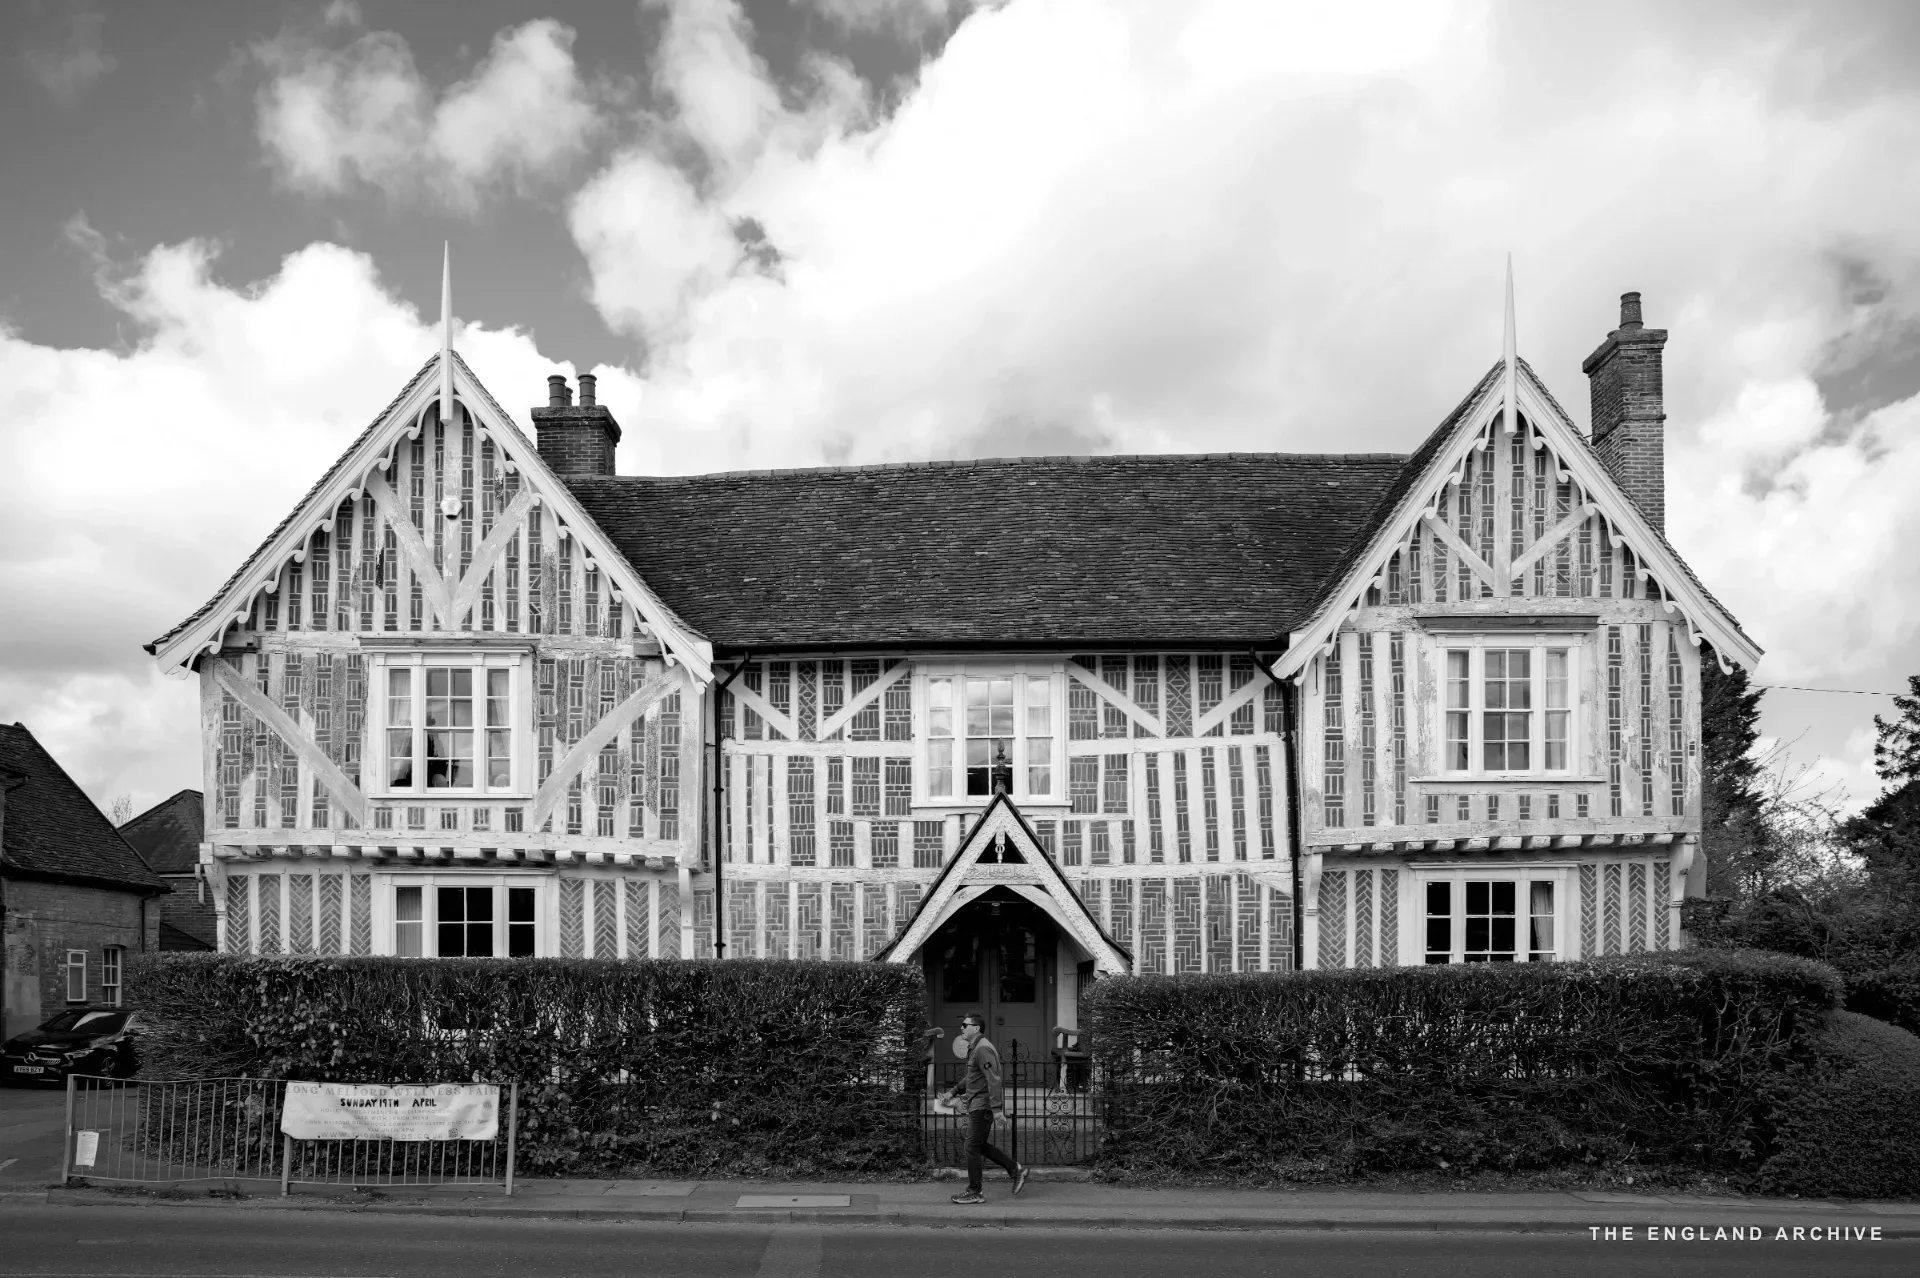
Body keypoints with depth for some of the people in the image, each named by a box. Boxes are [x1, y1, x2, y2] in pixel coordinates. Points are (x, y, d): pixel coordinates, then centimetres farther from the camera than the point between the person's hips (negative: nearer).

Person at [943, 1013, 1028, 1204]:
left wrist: (996, 1108, -28)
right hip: (976, 1105, 10)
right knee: (980, 1146, 15)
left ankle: (974, 1193, 5)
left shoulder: (983, 1049, -18)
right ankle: (1016, 1170, 20)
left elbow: (993, 1080, -24)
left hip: (981, 1107, -10)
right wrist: (954, 1091, 17)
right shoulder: (973, 1049, 16)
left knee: (972, 1148, -4)